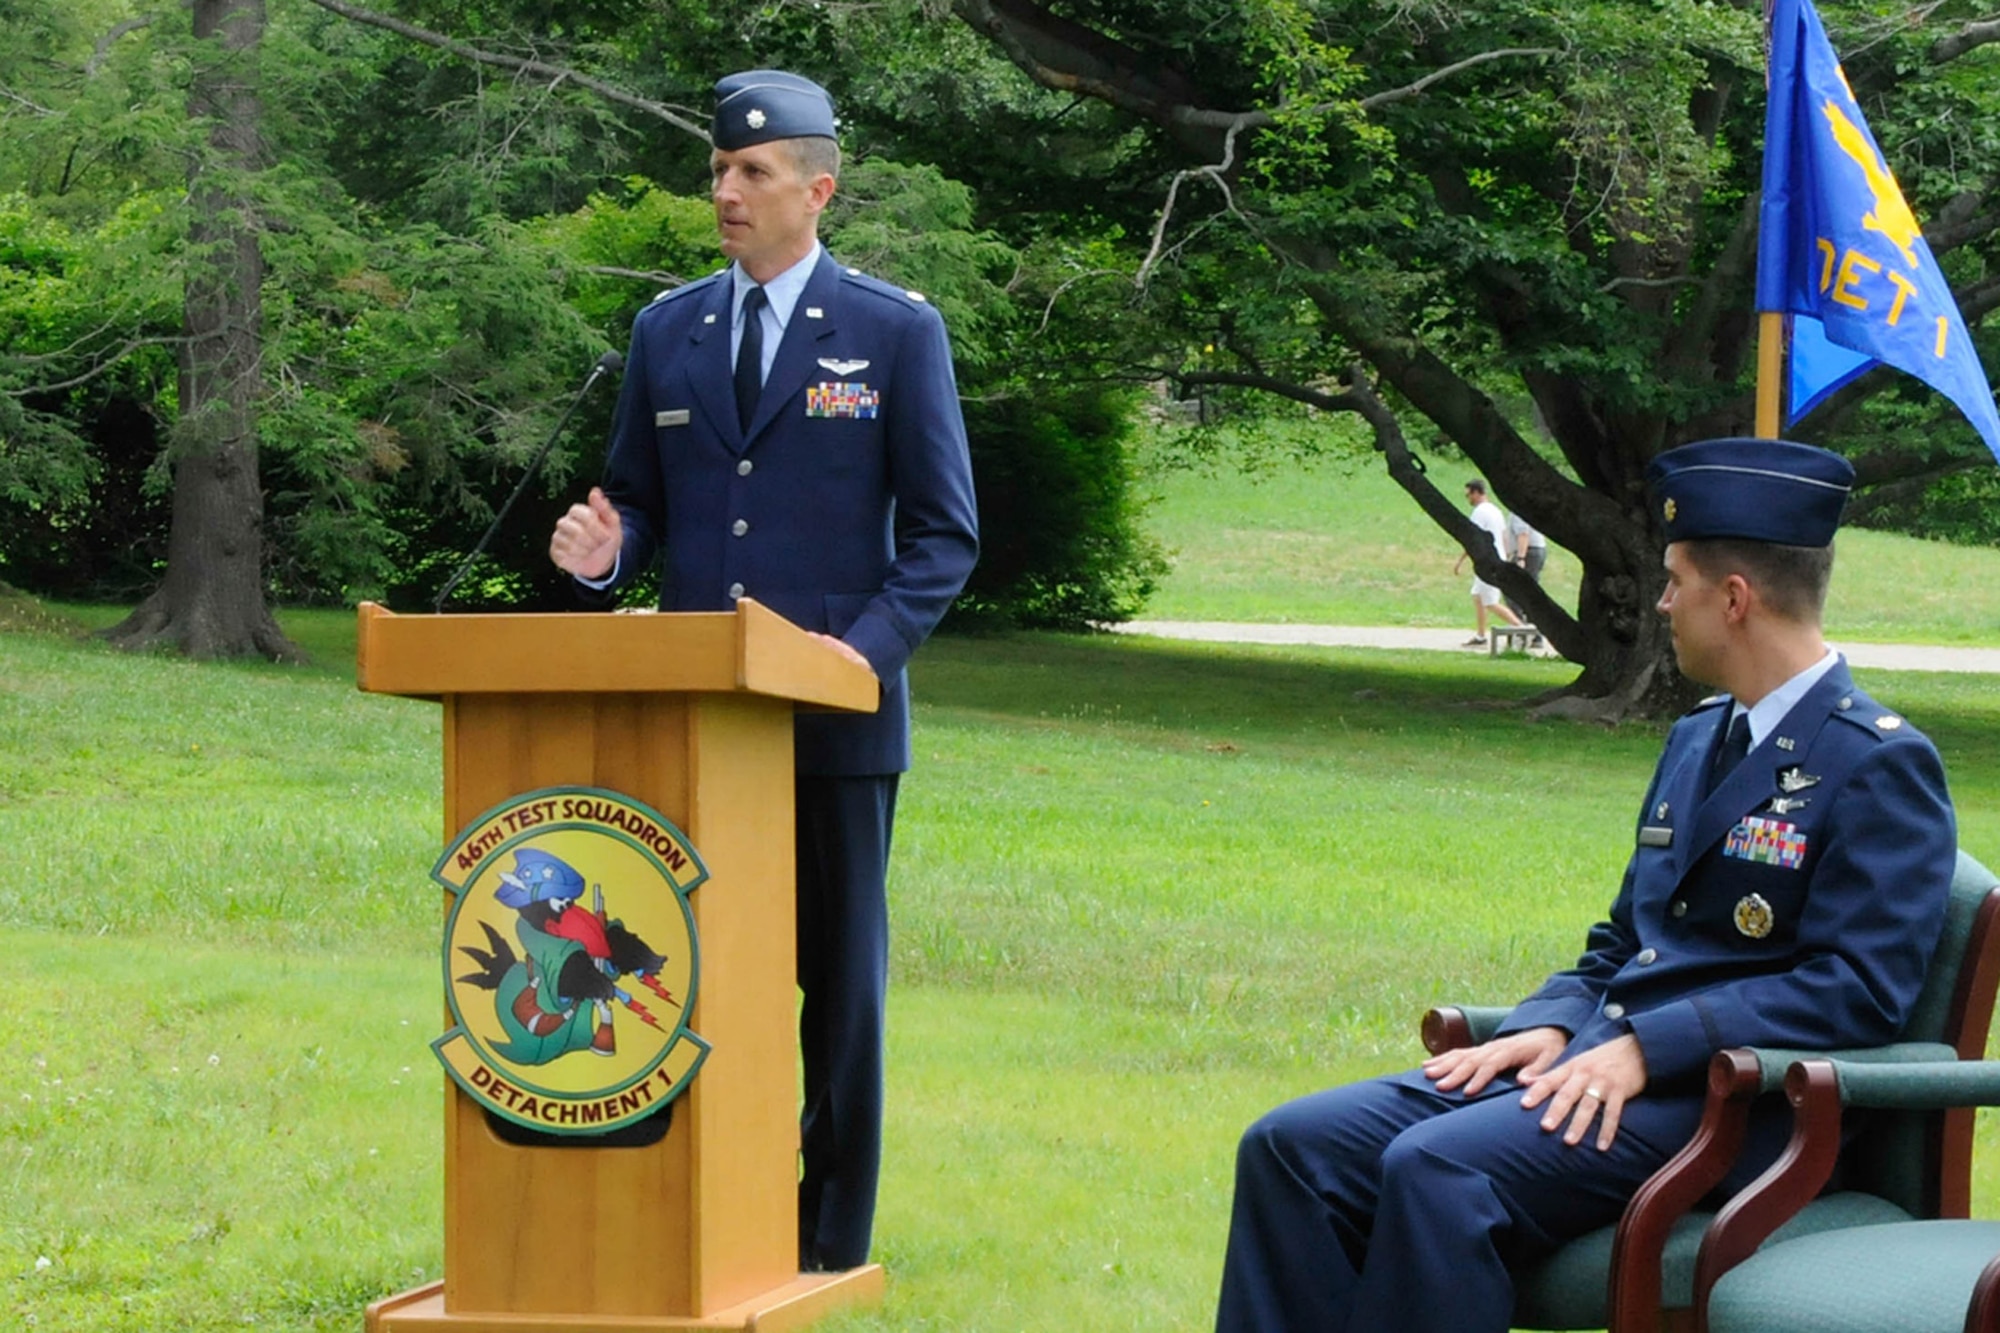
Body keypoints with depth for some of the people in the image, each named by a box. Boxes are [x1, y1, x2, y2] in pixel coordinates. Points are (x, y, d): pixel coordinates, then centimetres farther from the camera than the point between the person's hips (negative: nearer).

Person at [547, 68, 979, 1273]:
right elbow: (642, 504, 15)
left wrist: (871, 644, -16)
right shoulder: (668, 330, 11)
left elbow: (945, 533, -1)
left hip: (837, 712, -3)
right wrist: (604, 551, -8)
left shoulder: (896, 333, 0)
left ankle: (832, 1240, 11)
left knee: (839, 976, 4)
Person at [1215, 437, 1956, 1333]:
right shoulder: (1696, 738, 21)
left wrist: (1646, 1050, -20)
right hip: (1597, 1057, 9)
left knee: (1438, 1169, -32)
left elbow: (1859, 988, -16)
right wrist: (1550, 1026, 3)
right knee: (1296, 1147, -10)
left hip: (1721, 1094, -9)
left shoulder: (1882, 767, -7)